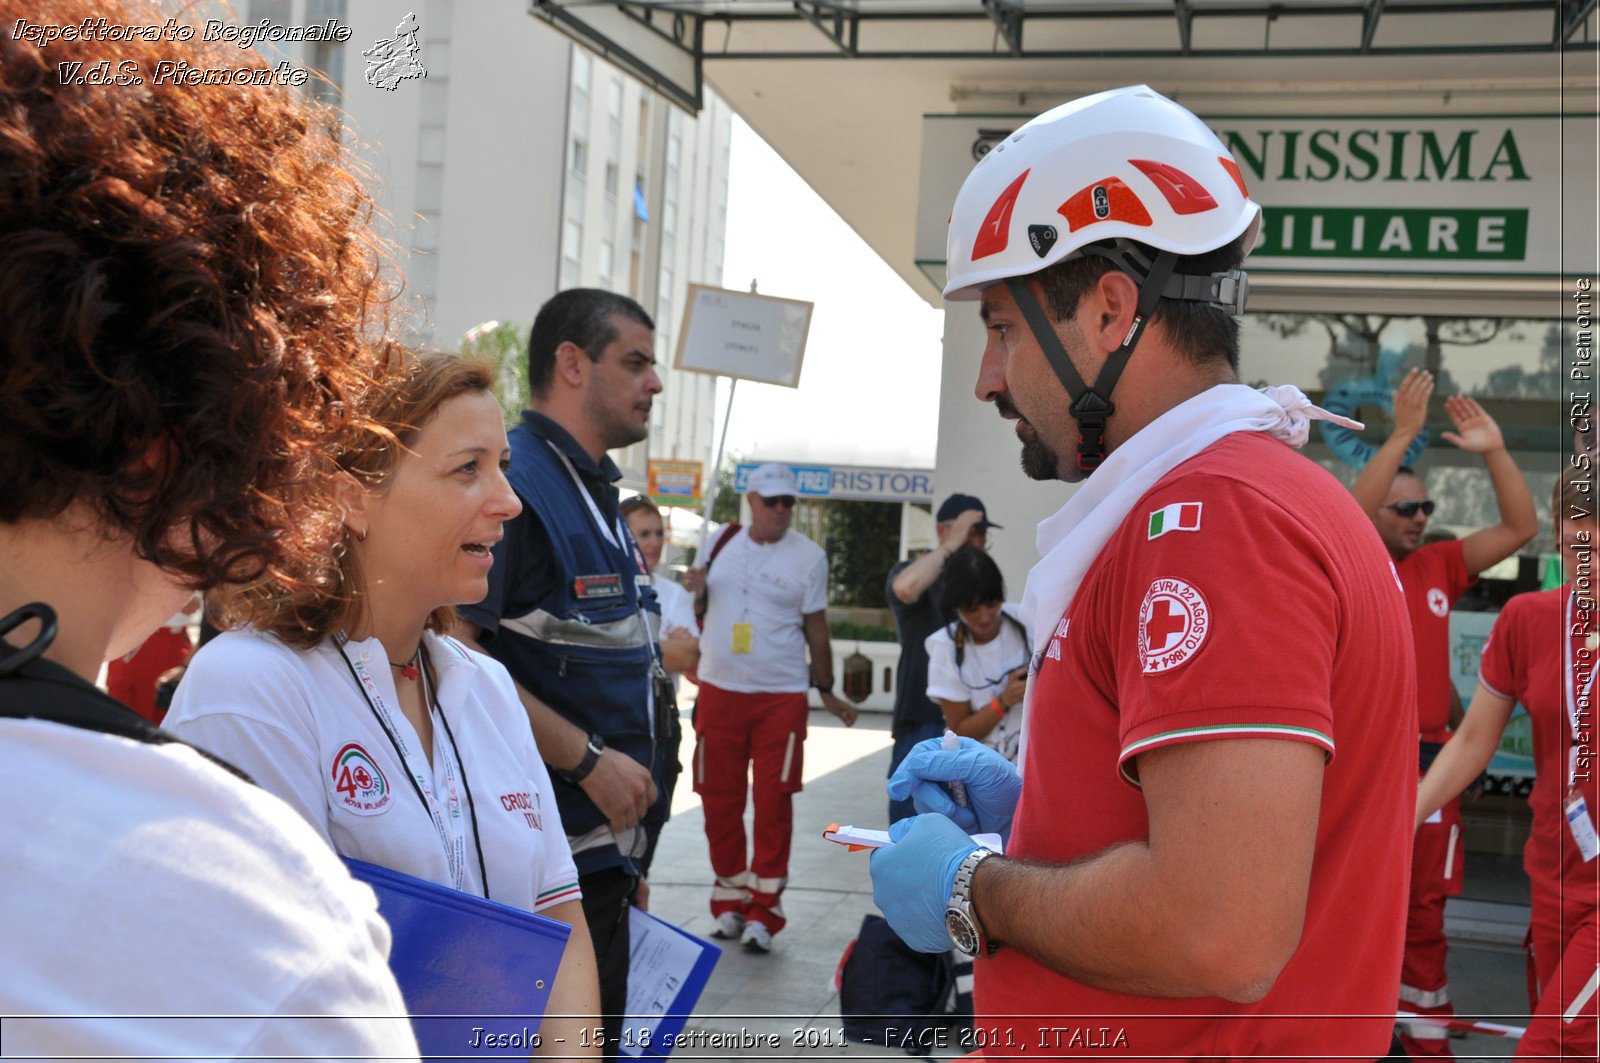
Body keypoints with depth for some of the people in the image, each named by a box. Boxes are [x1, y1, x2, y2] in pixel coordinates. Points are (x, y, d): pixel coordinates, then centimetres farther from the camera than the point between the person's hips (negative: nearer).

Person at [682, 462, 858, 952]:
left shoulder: (808, 556, -1)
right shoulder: (721, 540, 8)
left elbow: (816, 628, 5)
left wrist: (826, 691, 8)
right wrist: (697, 591, -4)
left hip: (781, 696, -3)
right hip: (719, 690, 3)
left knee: (773, 802, -4)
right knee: (720, 800, 7)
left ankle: (762, 911, 4)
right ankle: (730, 900, 21)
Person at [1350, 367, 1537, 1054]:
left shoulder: (1439, 566, 11)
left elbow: (1520, 528, 10)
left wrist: (1493, 451, -2)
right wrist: (1402, 435, -27)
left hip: (1428, 758, 5)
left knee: (1424, 905, 11)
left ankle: (1425, 1033, 21)